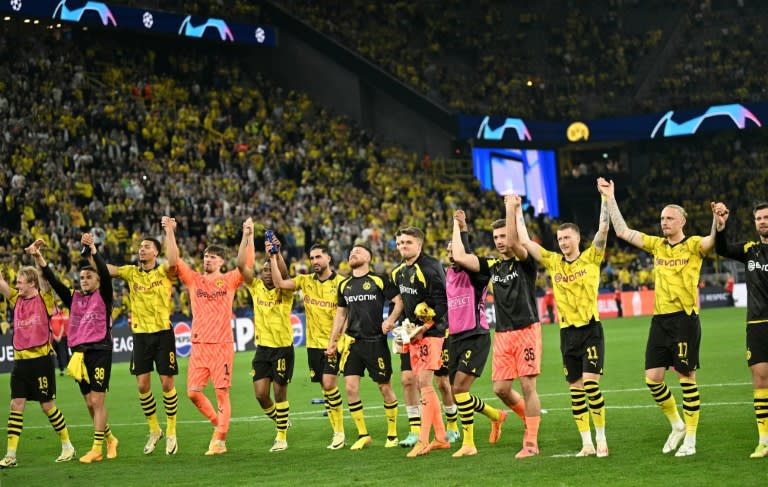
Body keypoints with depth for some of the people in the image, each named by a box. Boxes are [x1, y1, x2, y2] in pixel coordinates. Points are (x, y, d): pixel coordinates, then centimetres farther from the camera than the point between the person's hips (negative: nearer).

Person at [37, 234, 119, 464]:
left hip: (100, 352, -5)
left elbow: (105, 273, -16)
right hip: (79, 354, 5)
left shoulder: (103, 296, 1)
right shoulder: (74, 298, 12)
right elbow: (52, 280, 4)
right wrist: (38, 257, -8)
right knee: (90, 404, 9)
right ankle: (110, 439, 26)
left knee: (97, 401, -8)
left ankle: (97, 449, -6)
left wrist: (93, 249, -27)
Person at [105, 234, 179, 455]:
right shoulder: (131, 272, 8)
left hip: (163, 333, -3)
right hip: (141, 334, 3)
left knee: (167, 383, -2)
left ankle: (171, 433, 12)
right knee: (142, 385, 1)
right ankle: (154, 431, 19)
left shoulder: (163, 271, -3)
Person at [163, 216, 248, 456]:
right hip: (199, 345, 3)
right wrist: (170, 233, -7)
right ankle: (219, 423, 21)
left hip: (223, 344, -3)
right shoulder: (193, 279, 10)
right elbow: (173, 261, 1)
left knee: (222, 392, -3)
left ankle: (220, 440, 2)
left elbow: (242, 264, -10)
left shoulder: (229, 280, 5)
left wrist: (245, 237, -18)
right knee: (193, 392, -1)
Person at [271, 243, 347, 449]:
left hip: (334, 343, -5)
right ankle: (337, 432, 14)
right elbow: (279, 283, -1)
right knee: (326, 387, 6)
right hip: (314, 344, 5)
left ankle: (340, 432, -5)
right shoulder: (305, 280, 7)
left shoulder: (340, 282, -6)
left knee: (329, 383, -15)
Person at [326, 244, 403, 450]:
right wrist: (332, 341, 17)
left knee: (385, 387, 2)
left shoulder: (379, 280, -3)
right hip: (352, 342, 4)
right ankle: (363, 435, 6)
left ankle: (392, 433, 16)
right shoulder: (344, 285, 12)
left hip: (376, 341, -4)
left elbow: (399, 301, -3)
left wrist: (390, 320, -19)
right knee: (350, 387, -5)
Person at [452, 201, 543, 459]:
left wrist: (512, 207, -23)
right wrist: (457, 226, 15)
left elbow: (513, 242, -23)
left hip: (526, 331, -6)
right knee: (500, 388, 2)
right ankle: (528, 415, 29)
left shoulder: (525, 261, -2)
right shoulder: (493, 265, 13)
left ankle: (531, 442, -1)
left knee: (528, 386, -7)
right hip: (502, 334, 6)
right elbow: (459, 257, 6)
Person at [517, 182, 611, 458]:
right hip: (567, 332, 4)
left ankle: (601, 439, -4)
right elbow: (525, 241, 8)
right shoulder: (553, 262, 8)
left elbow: (603, 230, -12)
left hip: (591, 329, -4)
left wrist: (605, 197, -16)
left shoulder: (591, 258, -1)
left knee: (591, 383, -13)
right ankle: (586, 443, 10)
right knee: (575, 389, 5)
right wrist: (517, 212, 8)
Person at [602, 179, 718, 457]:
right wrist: (610, 199, 11)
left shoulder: (693, 245, -2)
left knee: (686, 376, -2)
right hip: (659, 319, 5)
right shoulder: (656, 245, 12)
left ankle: (690, 439, 6)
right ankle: (677, 425, 23)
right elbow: (622, 231, 15)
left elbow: (713, 241, -23)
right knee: (652, 378, 2)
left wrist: (717, 220, -43)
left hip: (685, 319, -5)